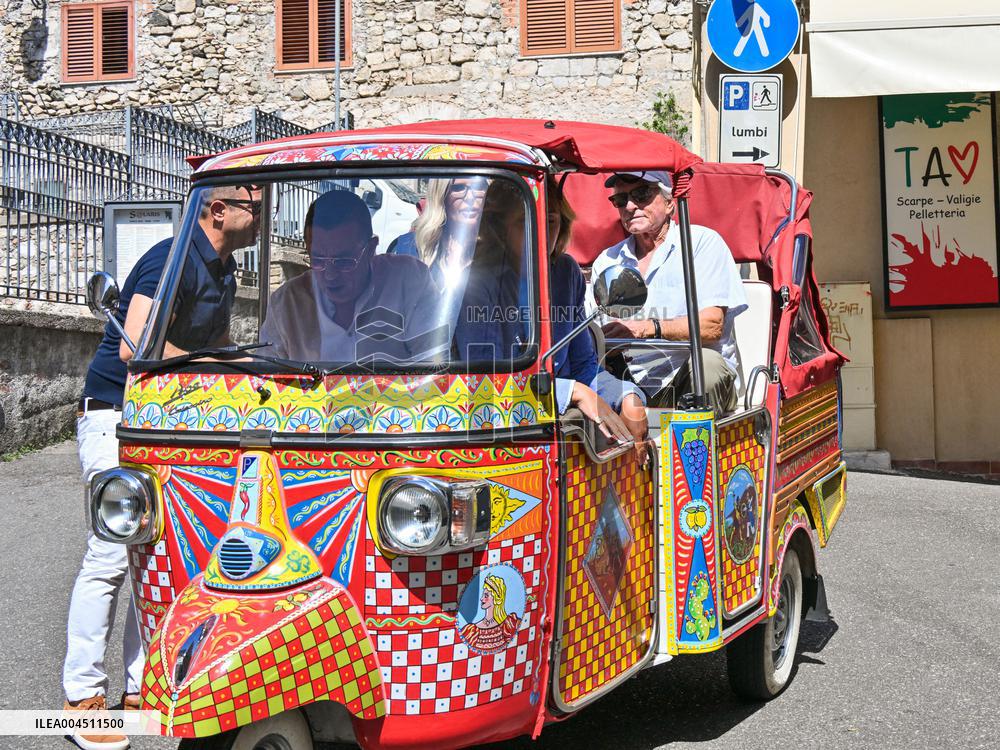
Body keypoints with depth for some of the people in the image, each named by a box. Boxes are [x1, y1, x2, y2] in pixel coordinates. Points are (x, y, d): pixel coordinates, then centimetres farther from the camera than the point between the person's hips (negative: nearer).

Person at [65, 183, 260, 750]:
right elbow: (136, 346, -28)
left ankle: (142, 687, 14)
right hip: (115, 415, -9)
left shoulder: (225, 273, 12)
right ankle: (84, 696, -1)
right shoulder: (172, 261, -17)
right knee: (113, 554, -10)